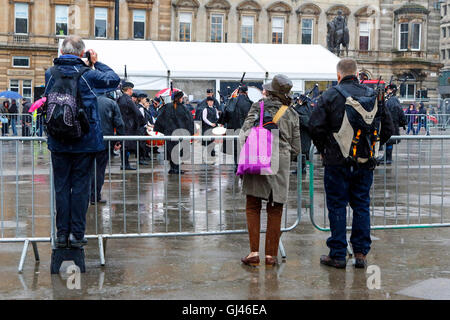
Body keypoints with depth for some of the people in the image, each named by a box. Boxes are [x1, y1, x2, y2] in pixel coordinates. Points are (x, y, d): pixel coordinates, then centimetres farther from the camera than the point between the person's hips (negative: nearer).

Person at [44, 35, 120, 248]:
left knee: (61, 187, 9)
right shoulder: (87, 74, -8)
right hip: (85, 141, -2)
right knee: (80, 187, 4)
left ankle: (62, 235, 11)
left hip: (58, 142, 3)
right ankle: (77, 235, 7)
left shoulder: (50, 74, 0)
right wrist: (97, 63, 13)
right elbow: (114, 79, 6)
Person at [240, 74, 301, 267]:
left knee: (253, 207, 5)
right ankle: (271, 255, 9)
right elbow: (295, 148, 10)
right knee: (275, 210, 8)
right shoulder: (292, 114, 11)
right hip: (281, 163, 2)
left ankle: (254, 252, 0)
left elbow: (245, 132, -7)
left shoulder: (259, 106, 3)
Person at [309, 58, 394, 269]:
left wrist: (323, 149, 2)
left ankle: (337, 255, 8)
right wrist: (371, 147, 15)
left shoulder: (330, 96, -6)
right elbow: (388, 128, 6)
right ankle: (361, 253, 15)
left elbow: (316, 126, -13)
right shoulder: (374, 96, 5)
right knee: (362, 205, 12)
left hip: (337, 162, -3)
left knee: (337, 206, 4)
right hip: (365, 162, 3)